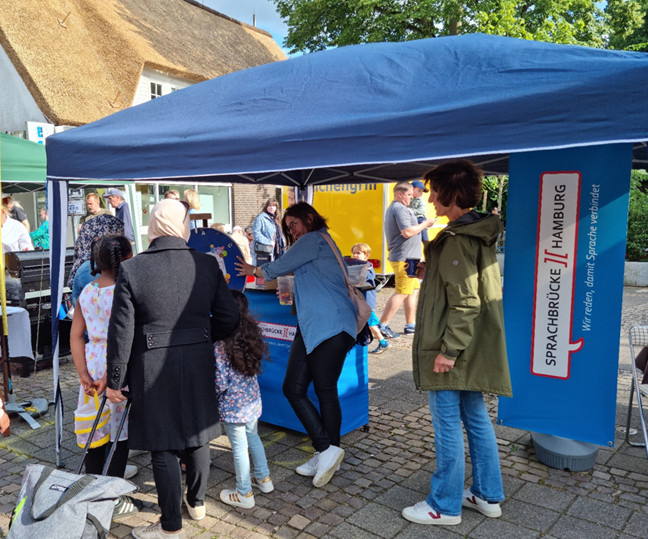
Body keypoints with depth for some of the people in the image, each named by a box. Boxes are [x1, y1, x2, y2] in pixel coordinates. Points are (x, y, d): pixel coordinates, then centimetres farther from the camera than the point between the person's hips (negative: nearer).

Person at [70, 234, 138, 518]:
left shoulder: (86, 291, 3)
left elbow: (76, 336, 3)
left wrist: (83, 374, 1)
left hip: (92, 364, 7)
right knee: (118, 434, 7)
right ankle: (114, 499, 18)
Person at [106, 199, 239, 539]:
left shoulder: (132, 269, -12)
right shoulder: (208, 264, -6)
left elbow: (121, 331, -10)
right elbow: (228, 317, -3)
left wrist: (115, 380, 1)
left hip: (154, 368, -3)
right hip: (198, 362, 3)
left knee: (163, 446, 8)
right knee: (196, 434, 20)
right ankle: (197, 502, 39)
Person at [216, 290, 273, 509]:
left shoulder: (220, 345, -22)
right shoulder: (251, 335, -2)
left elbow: (220, 383, -18)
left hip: (232, 406, -7)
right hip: (252, 399, 7)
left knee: (239, 447, 6)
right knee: (253, 437, 24)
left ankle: (244, 494, 21)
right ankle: (263, 478, 39)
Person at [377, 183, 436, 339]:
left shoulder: (392, 208, 20)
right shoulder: (400, 209, -14)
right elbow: (407, 232, -24)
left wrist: (420, 225, 17)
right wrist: (424, 224, -12)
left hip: (406, 257, 11)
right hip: (404, 257, -11)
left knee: (414, 291, 15)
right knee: (402, 293, -9)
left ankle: (410, 325, 20)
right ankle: (382, 325, -6)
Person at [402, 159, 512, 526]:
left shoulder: (456, 241, -20)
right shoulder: (480, 233, 10)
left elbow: (464, 303, -23)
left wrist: (448, 350, -21)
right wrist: (431, 274, 13)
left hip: (453, 350, -10)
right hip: (474, 350, 10)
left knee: (447, 425, 3)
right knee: (476, 418, 17)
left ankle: (445, 506, 18)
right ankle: (488, 496, 31)